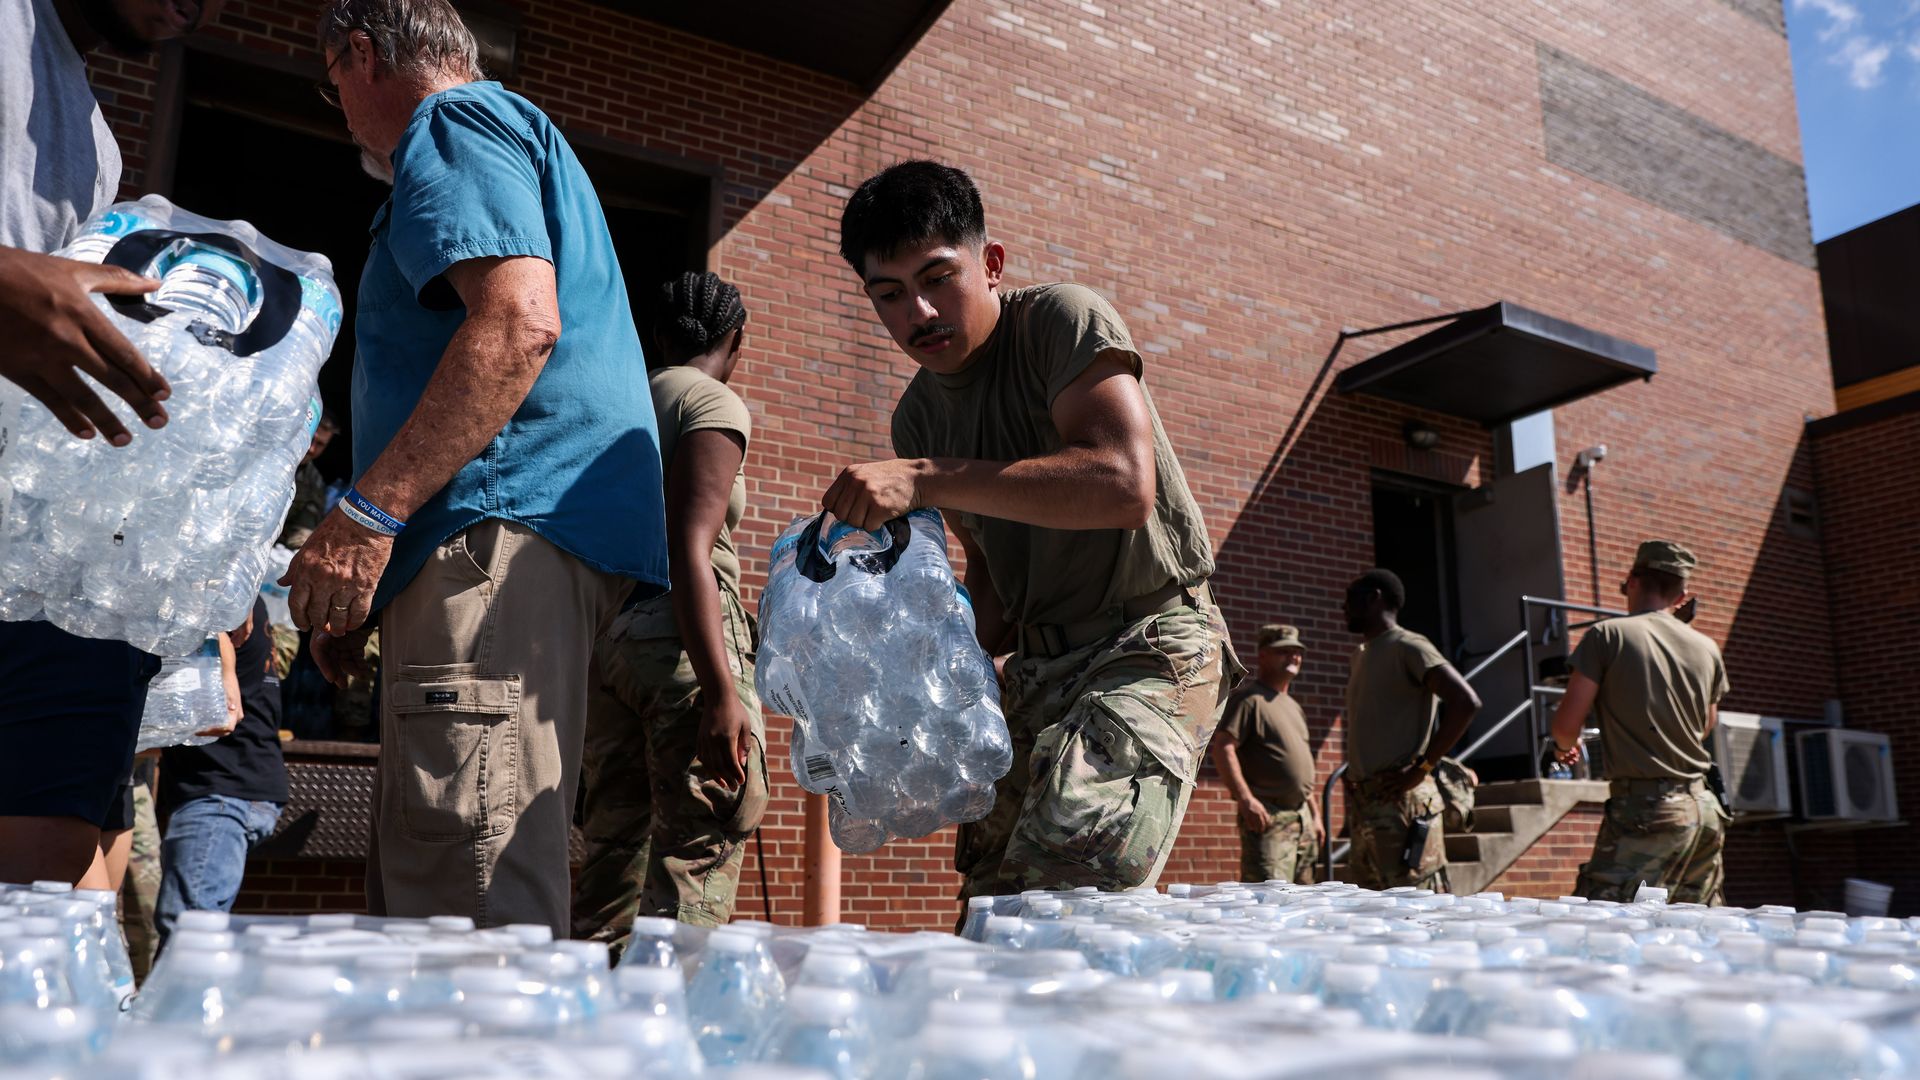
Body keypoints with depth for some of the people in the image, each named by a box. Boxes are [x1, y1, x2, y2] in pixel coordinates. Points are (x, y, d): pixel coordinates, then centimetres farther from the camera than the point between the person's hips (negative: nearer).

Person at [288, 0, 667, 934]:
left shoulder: (453, 124, 2)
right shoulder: (512, 139, 35)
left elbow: (519, 322, -18)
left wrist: (367, 512, -19)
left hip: (502, 535, -11)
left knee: (473, 915, -17)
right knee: (413, 911, 9)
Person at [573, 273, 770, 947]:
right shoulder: (714, 404, -3)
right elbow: (688, 551, -16)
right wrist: (721, 691, -21)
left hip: (603, 637, 8)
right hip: (679, 638, -8)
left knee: (612, 847, 11)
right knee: (697, 859, -7)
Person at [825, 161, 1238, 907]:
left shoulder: (1063, 320, -11)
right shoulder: (917, 417, 9)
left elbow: (1126, 485, -28)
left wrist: (926, 481, -30)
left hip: (1150, 643, -7)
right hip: (1037, 663, 7)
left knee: (1067, 896, -25)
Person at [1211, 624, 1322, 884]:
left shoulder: (1294, 707, 23)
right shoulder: (1247, 697, -6)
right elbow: (1222, 748, -17)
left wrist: (1314, 815, 23)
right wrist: (1245, 798, -25)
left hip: (1301, 814, 9)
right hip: (1267, 815, -9)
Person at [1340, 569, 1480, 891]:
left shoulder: (1408, 647, -7)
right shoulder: (1361, 654, 20)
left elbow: (1466, 701, -18)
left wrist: (1421, 768, -17)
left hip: (1401, 801, -9)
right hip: (1363, 803, 9)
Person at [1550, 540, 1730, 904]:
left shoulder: (1608, 634, -5)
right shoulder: (1707, 648, 10)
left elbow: (1566, 726, -7)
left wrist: (1567, 746, 16)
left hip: (1645, 811, -6)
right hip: (1704, 808, 6)